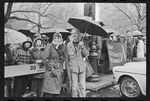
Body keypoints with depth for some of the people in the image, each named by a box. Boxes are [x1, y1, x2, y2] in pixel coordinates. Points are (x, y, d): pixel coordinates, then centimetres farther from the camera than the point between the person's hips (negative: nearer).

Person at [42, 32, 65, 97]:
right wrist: (51, 68, -12)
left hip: (59, 72, 6)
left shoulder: (61, 47, 12)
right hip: (50, 72, -5)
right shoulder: (49, 46, -5)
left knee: (57, 91, 9)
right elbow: (44, 58, -10)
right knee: (49, 92, -5)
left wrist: (61, 69, 6)